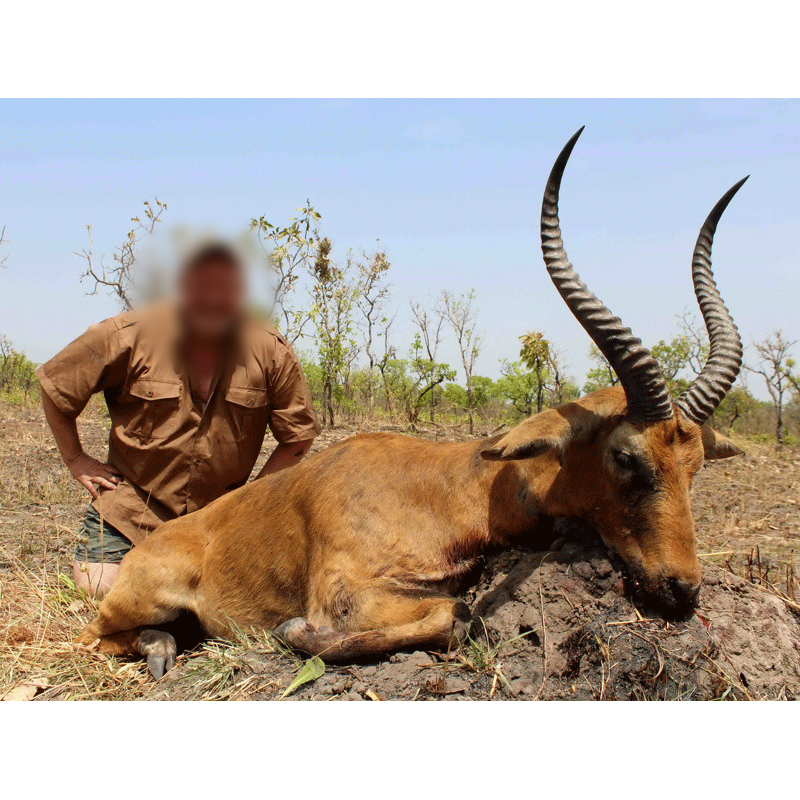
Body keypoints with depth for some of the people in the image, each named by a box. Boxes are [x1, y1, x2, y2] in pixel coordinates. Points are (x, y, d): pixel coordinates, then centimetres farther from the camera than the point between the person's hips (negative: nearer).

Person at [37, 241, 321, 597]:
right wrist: (76, 461, 0)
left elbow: (300, 433, -1)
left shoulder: (271, 351, -12)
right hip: (131, 505, -1)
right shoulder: (131, 335, -14)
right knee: (98, 588, -11)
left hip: (216, 514, 1)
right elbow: (54, 383, -1)